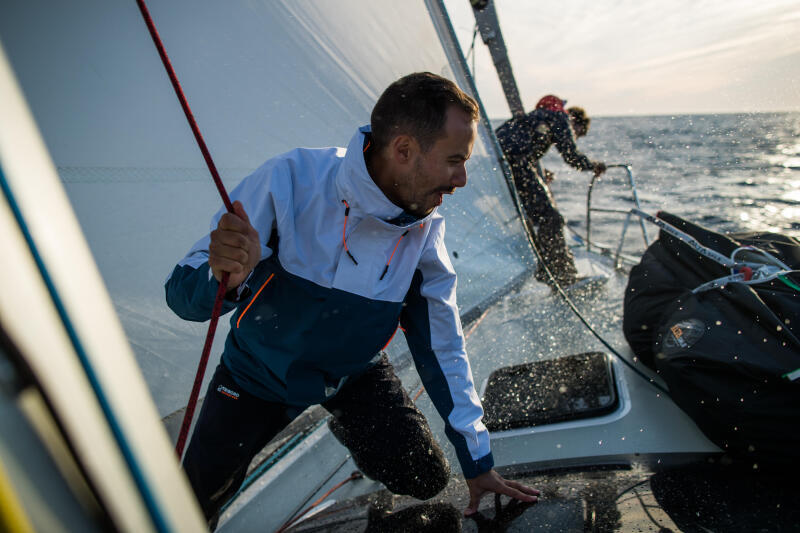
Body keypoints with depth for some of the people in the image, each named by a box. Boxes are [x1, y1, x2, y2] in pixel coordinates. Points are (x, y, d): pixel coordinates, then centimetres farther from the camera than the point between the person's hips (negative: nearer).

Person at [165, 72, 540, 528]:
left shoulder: (426, 228, -18)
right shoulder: (291, 180, -29)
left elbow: (443, 346, -8)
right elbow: (183, 293, -23)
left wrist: (478, 462, -2)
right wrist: (225, 279, -49)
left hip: (354, 372, 2)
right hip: (261, 371, -1)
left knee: (427, 479, -6)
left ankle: (351, 428, 25)